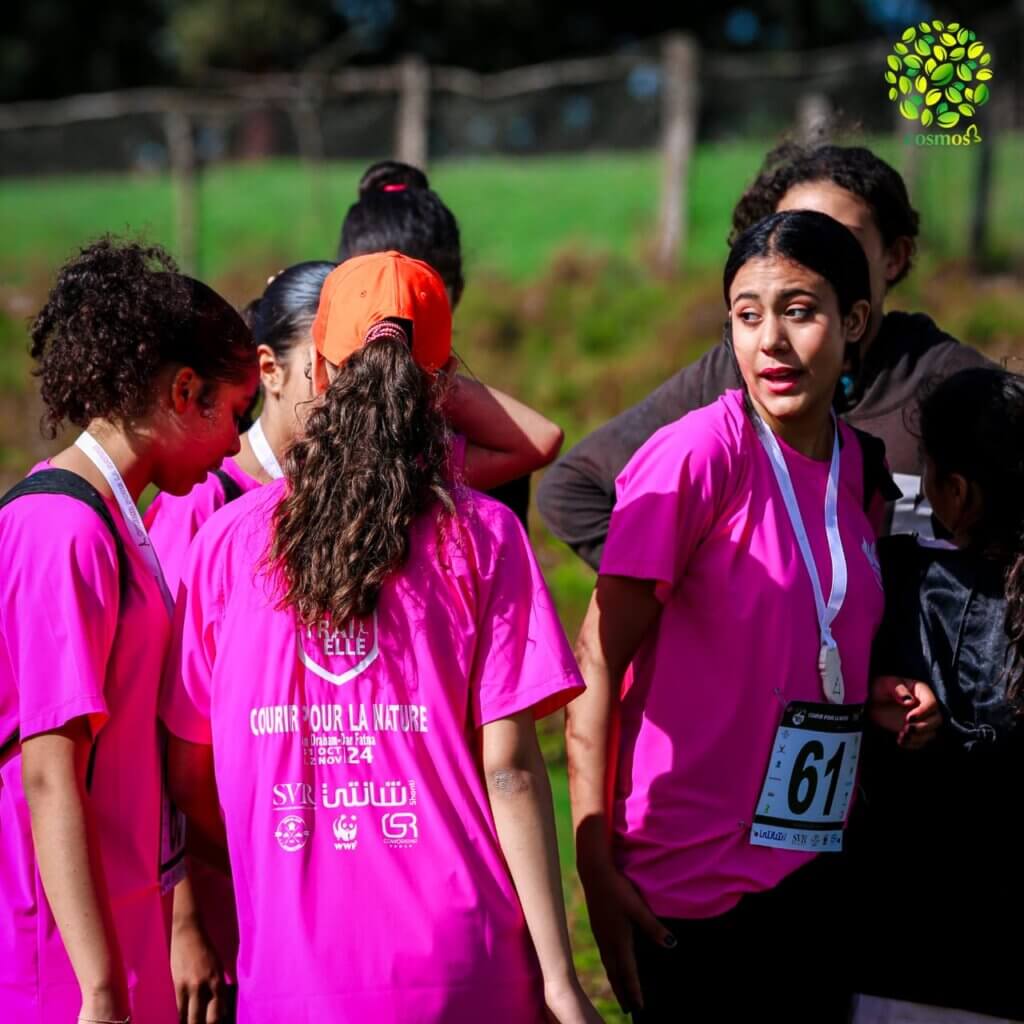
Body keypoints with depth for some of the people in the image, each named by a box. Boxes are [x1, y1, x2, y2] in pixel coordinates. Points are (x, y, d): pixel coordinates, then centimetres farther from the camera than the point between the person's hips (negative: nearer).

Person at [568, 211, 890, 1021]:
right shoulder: (697, 453, -12)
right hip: (689, 890, -6)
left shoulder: (861, 469, 7)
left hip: (810, 884, 6)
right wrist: (596, 866, -15)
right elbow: (597, 662, -12)